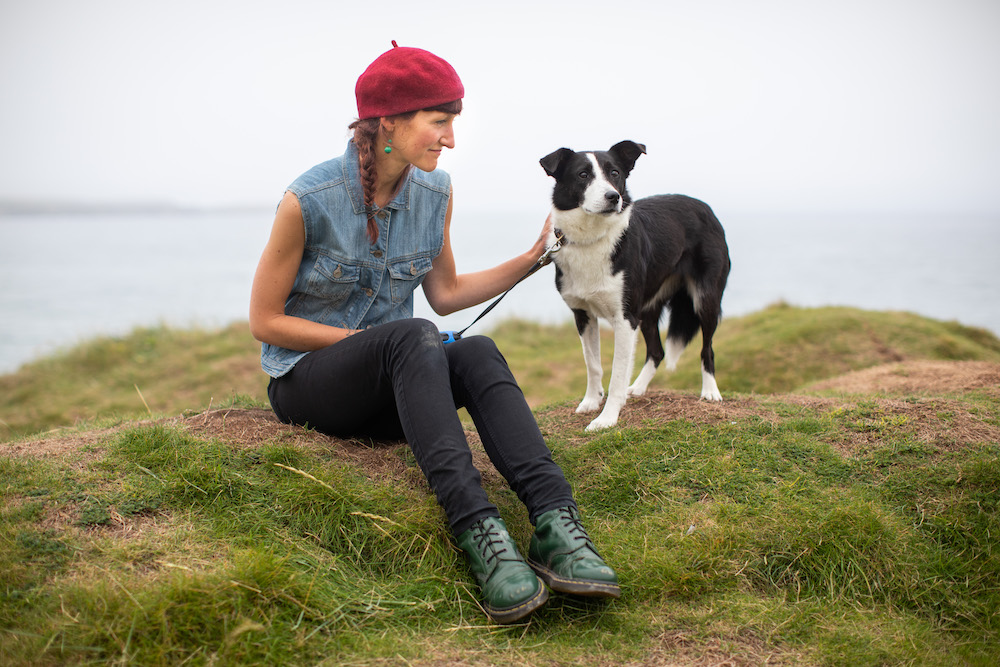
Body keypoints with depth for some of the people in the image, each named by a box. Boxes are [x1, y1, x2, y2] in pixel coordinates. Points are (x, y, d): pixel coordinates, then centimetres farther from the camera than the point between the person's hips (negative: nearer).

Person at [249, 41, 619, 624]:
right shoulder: (310, 199, -16)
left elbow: (445, 294, 12)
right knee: (413, 337, -36)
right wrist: (365, 338, -15)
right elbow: (265, 321, -9)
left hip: (389, 391, 5)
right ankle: (477, 530, -49)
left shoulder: (435, 193, 0)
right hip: (305, 380, -4)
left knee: (477, 353, -29)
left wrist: (534, 258, 5)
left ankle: (555, 522, -47)